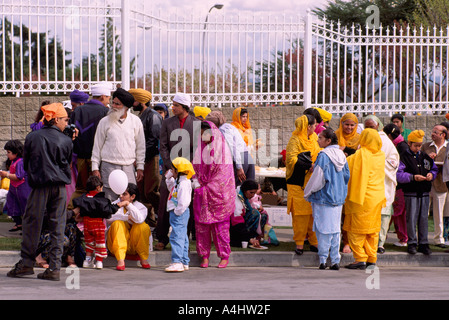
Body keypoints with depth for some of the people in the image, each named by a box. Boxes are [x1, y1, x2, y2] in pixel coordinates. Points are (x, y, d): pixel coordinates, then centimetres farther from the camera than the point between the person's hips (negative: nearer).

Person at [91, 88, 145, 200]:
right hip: (109, 166, -1)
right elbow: (97, 146, 7)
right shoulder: (105, 122, 3)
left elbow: (140, 146, 12)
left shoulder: (135, 121, 6)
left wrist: (140, 167, 8)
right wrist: (95, 168, 3)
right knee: (110, 200, -3)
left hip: (129, 167, 1)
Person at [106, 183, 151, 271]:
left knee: (143, 226, -26)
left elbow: (139, 219, -21)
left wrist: (127, 204, -23)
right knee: (118, 223, -28)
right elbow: (108, 218, -14)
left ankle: (143, 259, -14)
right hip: (117, 242, 0)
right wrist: (128, 218, -17)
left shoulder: (141, 207, 3)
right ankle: (120, 260, -38)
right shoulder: (115, 204, 6)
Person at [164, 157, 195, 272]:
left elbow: (184, 202, -26)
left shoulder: (184, 183, -20)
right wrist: (169, 177, 22)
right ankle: (184, 262, 20)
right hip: (176, 213, 11)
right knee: (182, 237, 14)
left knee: (177, 237, -14)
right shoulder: (178, 181, 13)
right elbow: (171, 188, 34)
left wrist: (177, 212, -20)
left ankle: (177, 262, -18)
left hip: (180, 214, -11)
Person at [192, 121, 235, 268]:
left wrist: (206, 188, -10)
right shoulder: (199, 148, 10)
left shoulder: (221, 148, -3)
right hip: (202, 193, 4)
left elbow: (224, 172, -7)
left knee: (220, 223, -3)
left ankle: (224, 256, 5)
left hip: (218, 193, -4)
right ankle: (204, 256, 5)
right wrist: (198, 184, -1)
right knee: (201, 223, 0)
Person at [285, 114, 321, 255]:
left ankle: (314, 242, 11)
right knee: (300, 214, -5)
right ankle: (299, 243, 2)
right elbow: (291, 159, -21)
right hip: (299, 184, -6)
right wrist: (309, 167, -26)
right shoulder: (295, 140, -9)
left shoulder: (314, 138, 14)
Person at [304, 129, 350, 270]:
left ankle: (323, 259, 1)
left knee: (323, 228, 1)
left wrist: (307, 193, -3)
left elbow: (318, 178, -16)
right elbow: (346, 176, 11)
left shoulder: (323, 156, -15)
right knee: (335, 229, 9)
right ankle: (335, 260, 9)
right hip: (338, 198, 6)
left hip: (323, 197, -6)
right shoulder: (341, 155, 5)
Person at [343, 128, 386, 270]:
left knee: (356, 230, -1)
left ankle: (360, 259, -6)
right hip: (377, 198, 6)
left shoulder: (360, 155, -13)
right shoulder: (381, 155, 6)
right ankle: (372, 259, 15)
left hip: (362, 198, -6)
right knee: (373, 230, 13)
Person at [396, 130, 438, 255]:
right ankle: (412, 243, 6)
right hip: (411, 193, -4)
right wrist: (413, 177, -23)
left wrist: (431, 174, -2)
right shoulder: (404, 157, -4)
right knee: (411, 218, -3)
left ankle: (423, 244, 12)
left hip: (424, 193, 5)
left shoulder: (425, 157, 12)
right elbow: (399, 175, -13)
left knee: (424, 219, 6)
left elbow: (434, 169, 20)